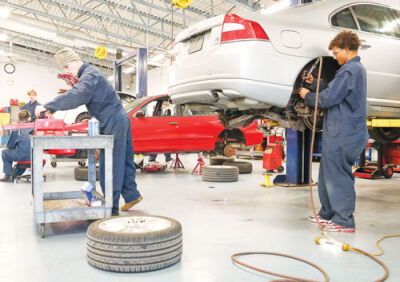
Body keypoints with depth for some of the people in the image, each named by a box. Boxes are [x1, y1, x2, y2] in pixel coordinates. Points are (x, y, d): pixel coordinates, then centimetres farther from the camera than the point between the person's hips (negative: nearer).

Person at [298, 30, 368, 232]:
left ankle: (344, 221, 5)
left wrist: (307, 96, -2)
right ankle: (328, 214, 28)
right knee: (328, 174, 17)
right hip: (341, 133, 11)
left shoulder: (349, 70, -16)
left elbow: (328, 98, -18)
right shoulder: (358, 69, 18)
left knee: (338, 176, -3)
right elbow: (335, 91, 18)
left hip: (343, 134, -11)